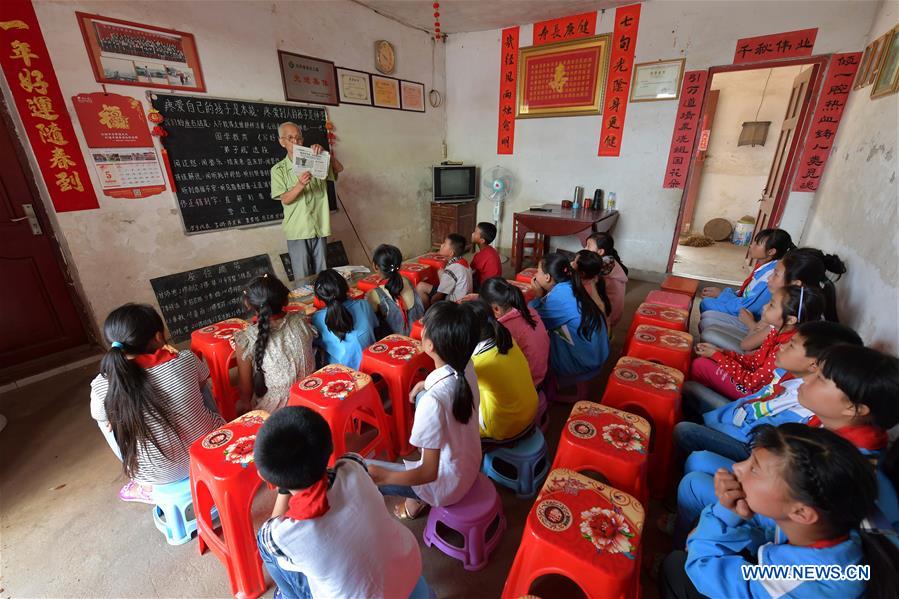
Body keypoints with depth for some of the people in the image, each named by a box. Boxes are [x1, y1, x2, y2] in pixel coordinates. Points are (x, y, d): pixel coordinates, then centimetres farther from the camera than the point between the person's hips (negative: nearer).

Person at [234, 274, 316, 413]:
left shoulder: (246, 340, -24)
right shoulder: (301, 321, -16)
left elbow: (245, 385, -10)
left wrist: (244, 403, 8)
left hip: (272, 409, -3)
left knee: (239, 406, 25)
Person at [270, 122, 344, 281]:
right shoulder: (278, 169, 2)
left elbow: (339, 169, -1)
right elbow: (285, 199, -7)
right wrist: (300, 185, -25)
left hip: (319, 228, 2)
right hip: (297, 231, -2)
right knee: (302, 278, 0)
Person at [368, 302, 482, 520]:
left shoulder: (432, 400, -37)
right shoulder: (466, 365, -17)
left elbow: (429, 473, -26)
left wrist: (380, 476, -18)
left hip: (446, 485, -6)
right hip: (471, 467, 6)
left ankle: (417, 499, 20)